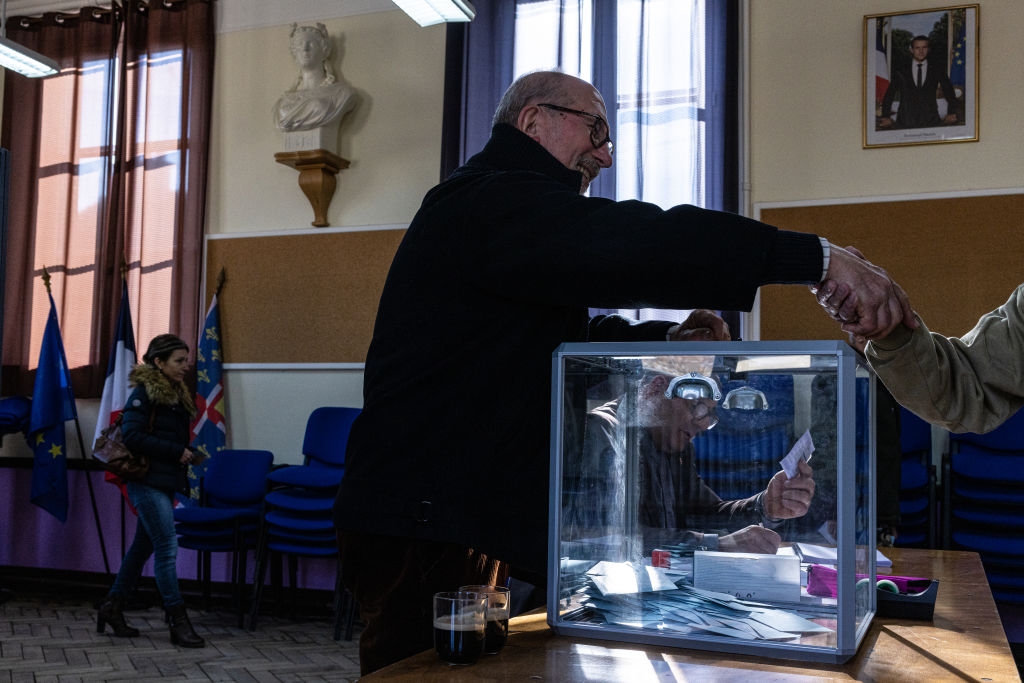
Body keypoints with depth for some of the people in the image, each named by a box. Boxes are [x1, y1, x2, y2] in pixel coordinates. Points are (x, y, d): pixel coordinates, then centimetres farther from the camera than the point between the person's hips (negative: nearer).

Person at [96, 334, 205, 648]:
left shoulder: (177, 394, 15)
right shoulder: (144, 393, -10)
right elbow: (132, 436, -17)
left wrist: (187, 454, 4)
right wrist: (177, 452, -16)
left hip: (166, 482, 9)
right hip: (148, 482, -9)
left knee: (143, 546, 14)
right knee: (167, 546, -10)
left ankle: (112, 606, 26)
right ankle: (178, 621, -6)